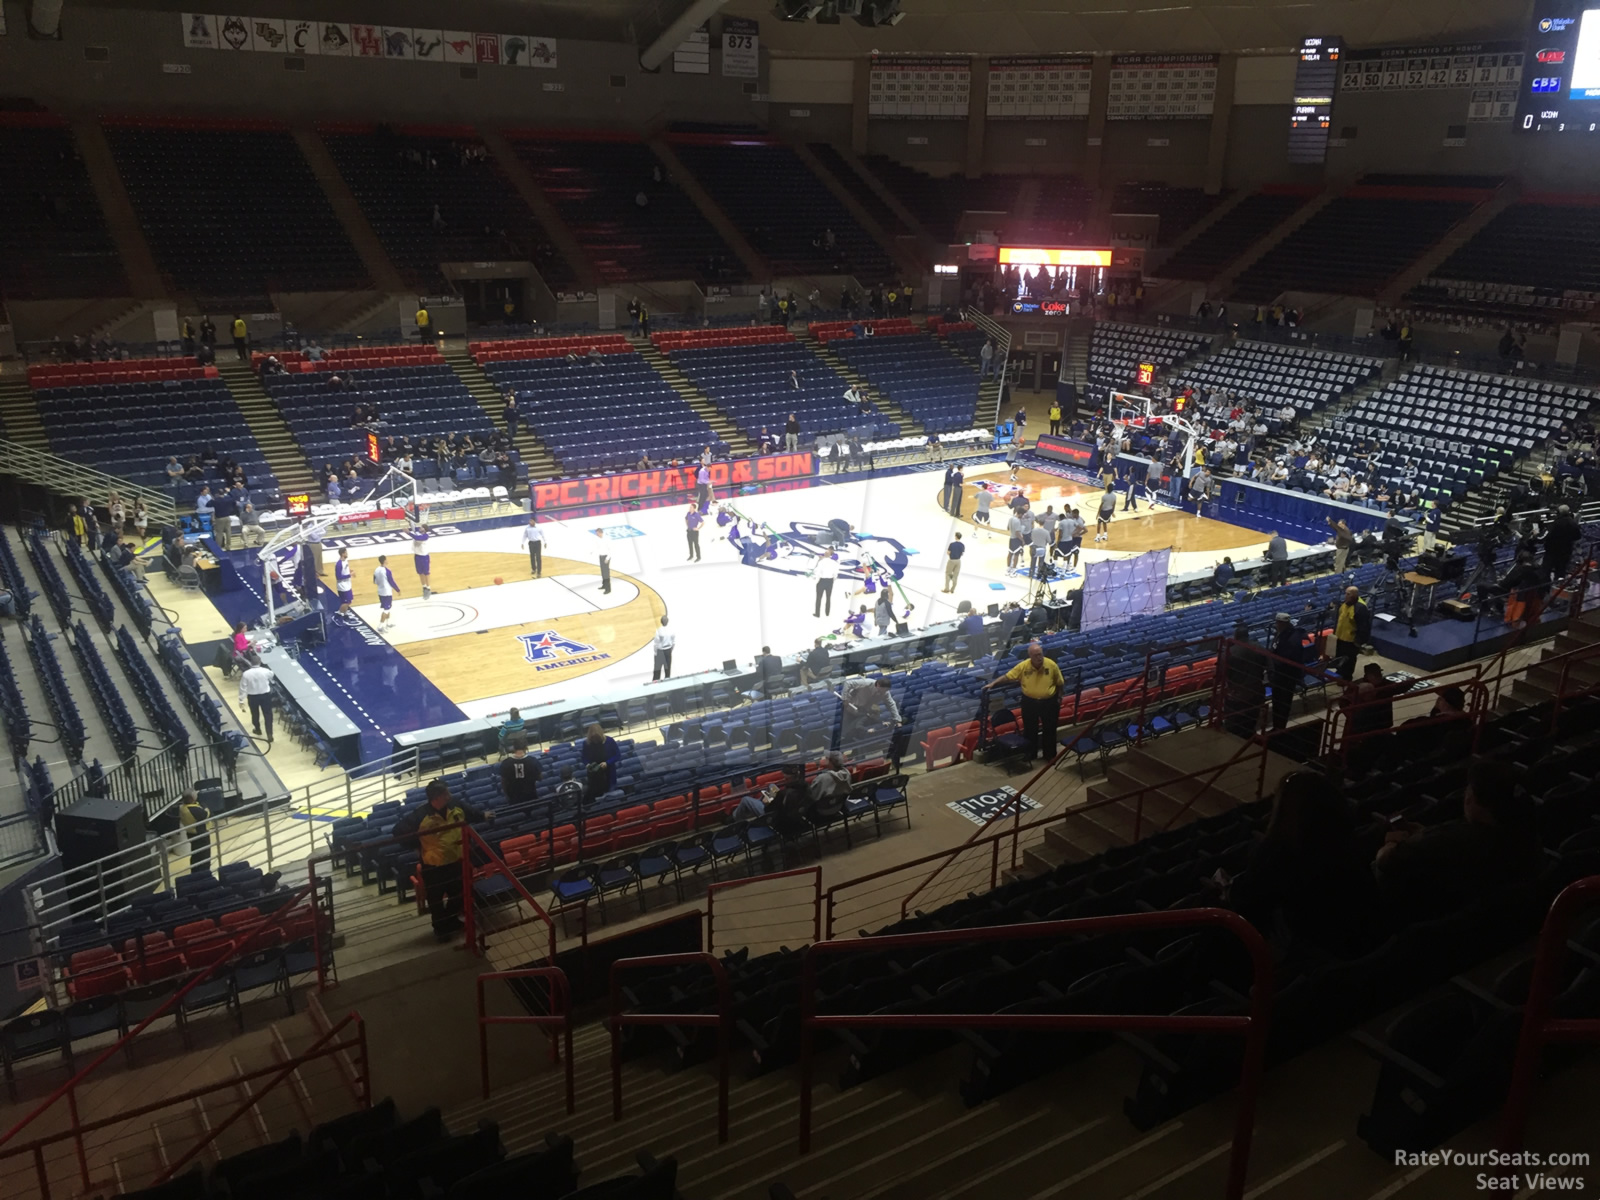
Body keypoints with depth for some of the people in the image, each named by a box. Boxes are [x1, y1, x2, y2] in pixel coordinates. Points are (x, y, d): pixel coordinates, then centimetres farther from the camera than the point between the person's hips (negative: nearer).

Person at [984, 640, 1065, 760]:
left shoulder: (1051, 665, -14)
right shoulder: (1023, 666, -15)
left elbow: (1060, 683, 0)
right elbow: (1007, 676, -7)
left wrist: (1059, 697, 6)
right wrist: (992, 683, -12)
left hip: (1049, 702, 0)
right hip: (1029, 702, 0)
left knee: (1050, 729, 13)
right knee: (1030, 730, 13)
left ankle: (1050, 755, 29)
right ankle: (1030, 755, 29)